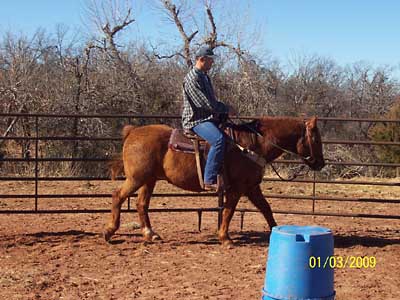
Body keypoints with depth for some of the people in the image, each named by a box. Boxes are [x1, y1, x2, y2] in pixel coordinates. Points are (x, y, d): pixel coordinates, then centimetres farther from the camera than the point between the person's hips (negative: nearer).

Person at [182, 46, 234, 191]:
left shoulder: (204, 76, 17)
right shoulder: (192, 78, -15)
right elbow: (206, 104, -21)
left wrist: (224, 109, 9)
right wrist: (226, 109, -10)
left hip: (209, 118, 11)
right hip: (196, 120, -11)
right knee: (219, 139, -34)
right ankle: (209, 181, -35)